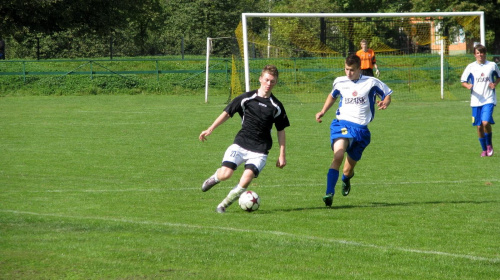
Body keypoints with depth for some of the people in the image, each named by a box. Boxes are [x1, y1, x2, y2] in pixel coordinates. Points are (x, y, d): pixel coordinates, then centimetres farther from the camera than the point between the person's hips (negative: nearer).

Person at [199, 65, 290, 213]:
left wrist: (282, 155, 12)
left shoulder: (276, 106, 6)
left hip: (259, 151, 0)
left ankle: (223, 205, 2)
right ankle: (215, 177, 19)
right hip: (240, 144, 0)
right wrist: (210, 129, -1)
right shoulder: (246, 98, 3)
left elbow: (281, 131, 15)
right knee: (225, 174, -19)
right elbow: (227, 113, 8)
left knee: (245, 181, -20)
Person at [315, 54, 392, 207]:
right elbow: (332, 96, 29)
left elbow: (387, 94, 10)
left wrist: (384, 103, -12)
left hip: (361, 128, 0)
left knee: (348, 169, 12)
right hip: (342, 123, 0)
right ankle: (329, 193, -35)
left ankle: (346, 178, 51)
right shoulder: (339, 82, 8)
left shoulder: (371, 83, 0)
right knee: (338, 156, -28)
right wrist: (323, 112, 16)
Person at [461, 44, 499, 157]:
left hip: (489, 100, -2)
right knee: (479, 126, 3)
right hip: (476, 100, 2)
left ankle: (489, 144, 5)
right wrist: (468, 86, -14)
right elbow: (463, 81, 8)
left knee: (486, 122, -19)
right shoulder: (471, 67, 3)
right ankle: (484, 149, 19)